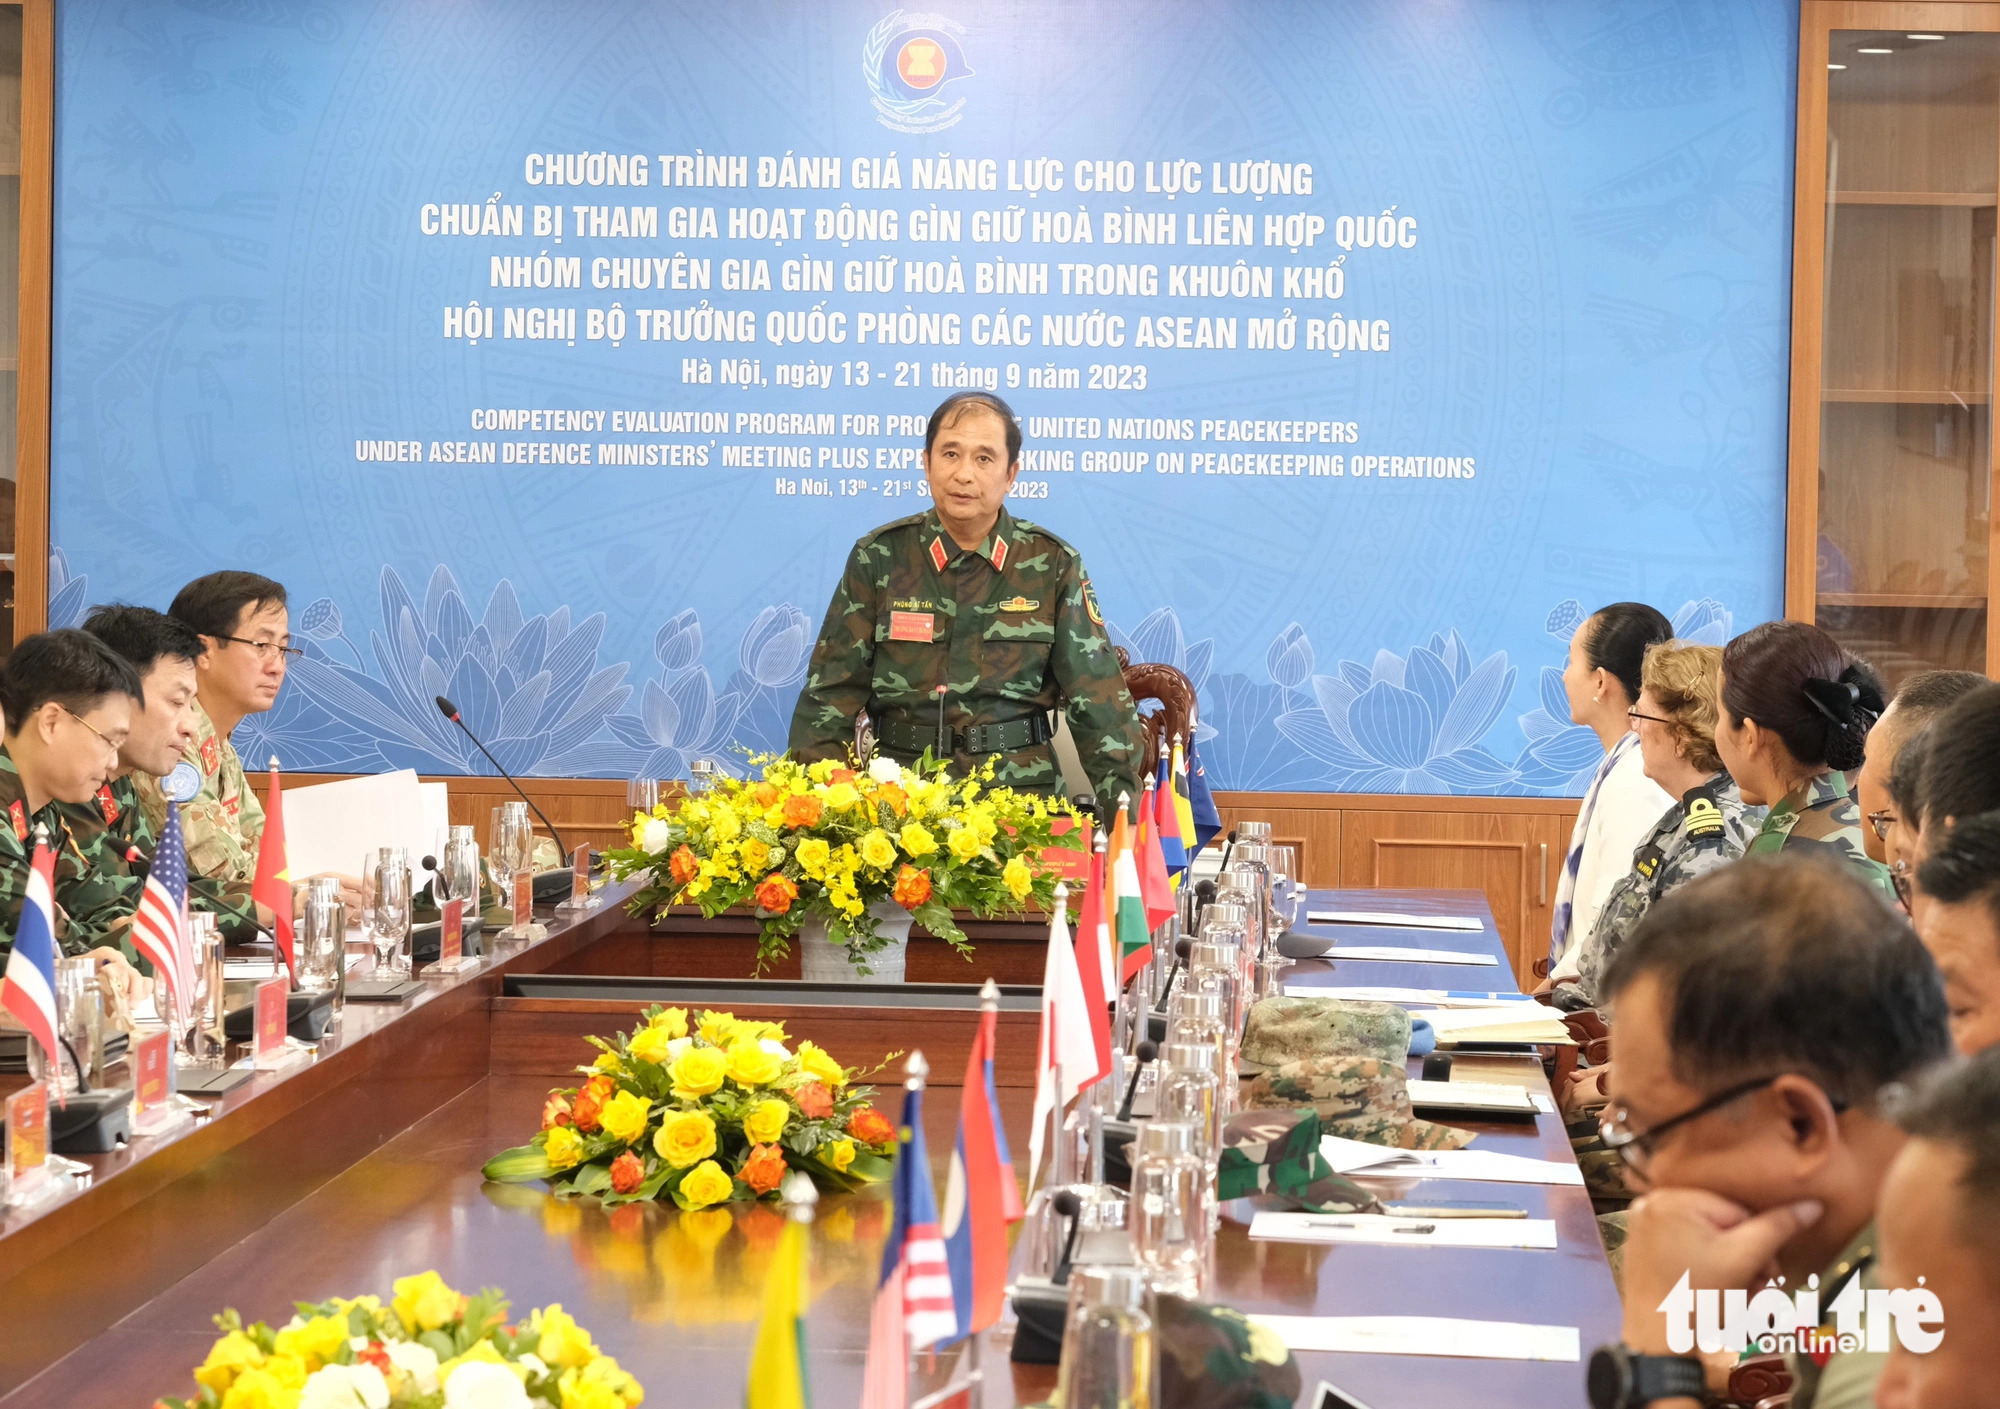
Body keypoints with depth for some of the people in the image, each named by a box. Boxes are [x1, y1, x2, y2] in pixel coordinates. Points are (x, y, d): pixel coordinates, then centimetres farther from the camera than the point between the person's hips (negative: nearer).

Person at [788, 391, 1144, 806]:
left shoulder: (1053, 565, 6)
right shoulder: (880, 557, 6)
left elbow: (1100, 699, 5)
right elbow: (832, 692, 6)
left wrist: (1122, 813, -5)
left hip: (1020, 791, 0)